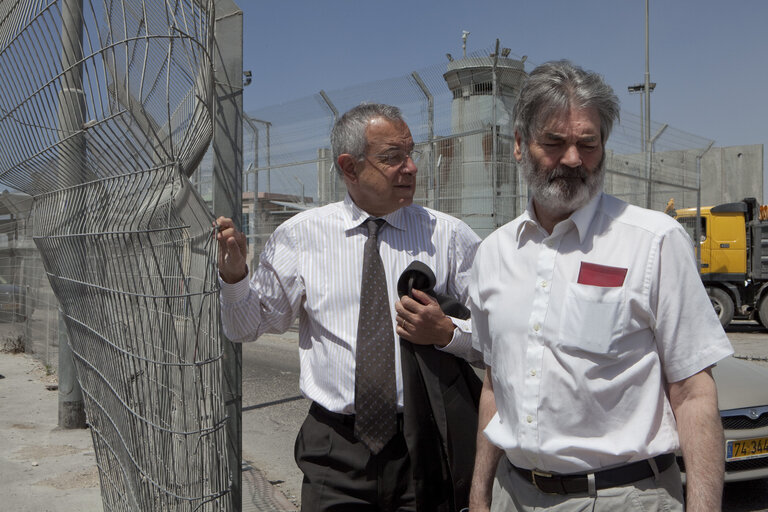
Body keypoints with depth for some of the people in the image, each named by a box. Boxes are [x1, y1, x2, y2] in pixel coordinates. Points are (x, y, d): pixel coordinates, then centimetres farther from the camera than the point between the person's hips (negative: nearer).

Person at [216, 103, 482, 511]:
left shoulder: (448, 236, -2)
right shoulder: (299, 236, 0)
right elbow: (246, 327, 6)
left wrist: (446, 332, -17)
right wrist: (233, 275, -12)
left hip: (421, 448, 0)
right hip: (334, 450, 1)